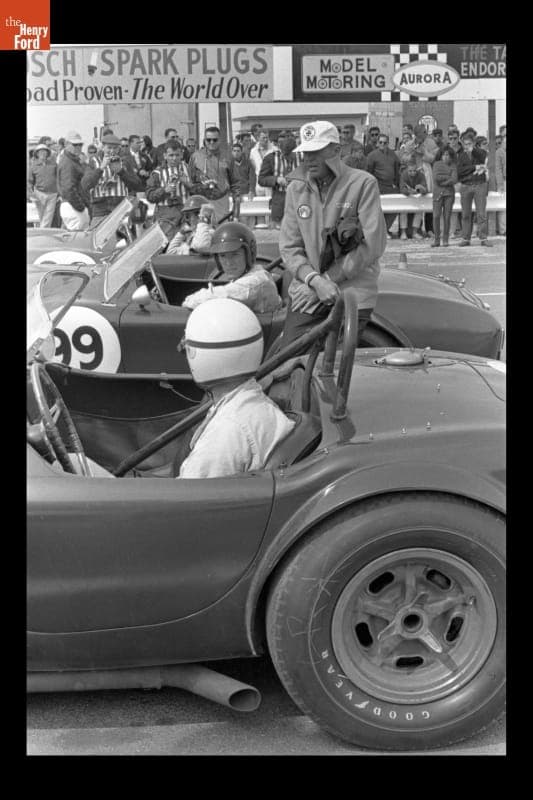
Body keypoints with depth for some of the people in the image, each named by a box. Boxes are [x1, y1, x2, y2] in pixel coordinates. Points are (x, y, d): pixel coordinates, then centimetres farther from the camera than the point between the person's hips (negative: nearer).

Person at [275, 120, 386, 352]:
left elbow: (372, 246, -10)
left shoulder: (363, 184, -5)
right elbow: (289, 247, 4)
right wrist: (315, 280, -15)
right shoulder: (296, 188, 7)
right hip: (307, 295, 3)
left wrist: (327, 279, -11)